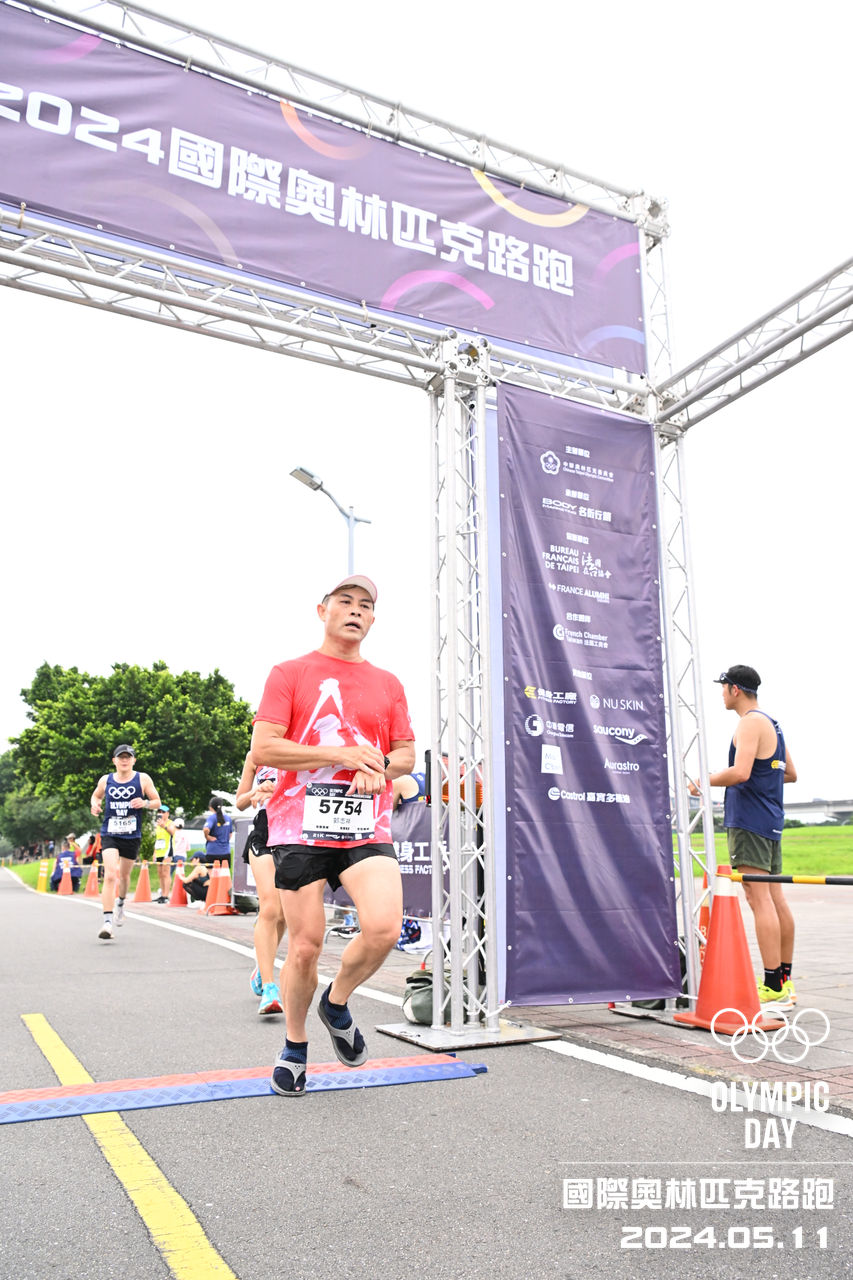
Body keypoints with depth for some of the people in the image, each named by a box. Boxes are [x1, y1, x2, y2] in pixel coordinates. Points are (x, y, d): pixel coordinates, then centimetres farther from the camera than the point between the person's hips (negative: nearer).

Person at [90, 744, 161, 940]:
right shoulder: (105, 780, 2)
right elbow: (96, 795, 22)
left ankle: (120, 904, 49)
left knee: (124, 875, 18)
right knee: (110, 875, -18)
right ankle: (107, 921, -18)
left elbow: (157, 802, 4)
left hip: (132, 836, 1)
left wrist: (145, 803, -17)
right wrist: (95, 804, -1)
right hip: (109, 834, -1)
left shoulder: (143, 779, -2)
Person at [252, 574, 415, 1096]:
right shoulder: (289, 674, 3)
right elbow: (263, 748, -6)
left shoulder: (388, 683, 15)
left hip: (368, 828, 3)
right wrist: (342, 754, -13)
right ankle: (295, 1048, 30)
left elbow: (407, 754, 18)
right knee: (305, 947, 2)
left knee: (384, 928, -17)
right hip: (301, 828, -2)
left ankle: (337, 1004, 15)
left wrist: (380, 769, -6)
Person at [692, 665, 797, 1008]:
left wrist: (704, 782, -12)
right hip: (771, 821, 10)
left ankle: (773, 987, -10)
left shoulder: (750, 723, -12)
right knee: (775, 897, 12)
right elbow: (790, 774, 24)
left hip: (749, 821, -10)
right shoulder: (772, 723, 18)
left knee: (758, 898, -10)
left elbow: (740, 773, -24)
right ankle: (785, 981, 19)